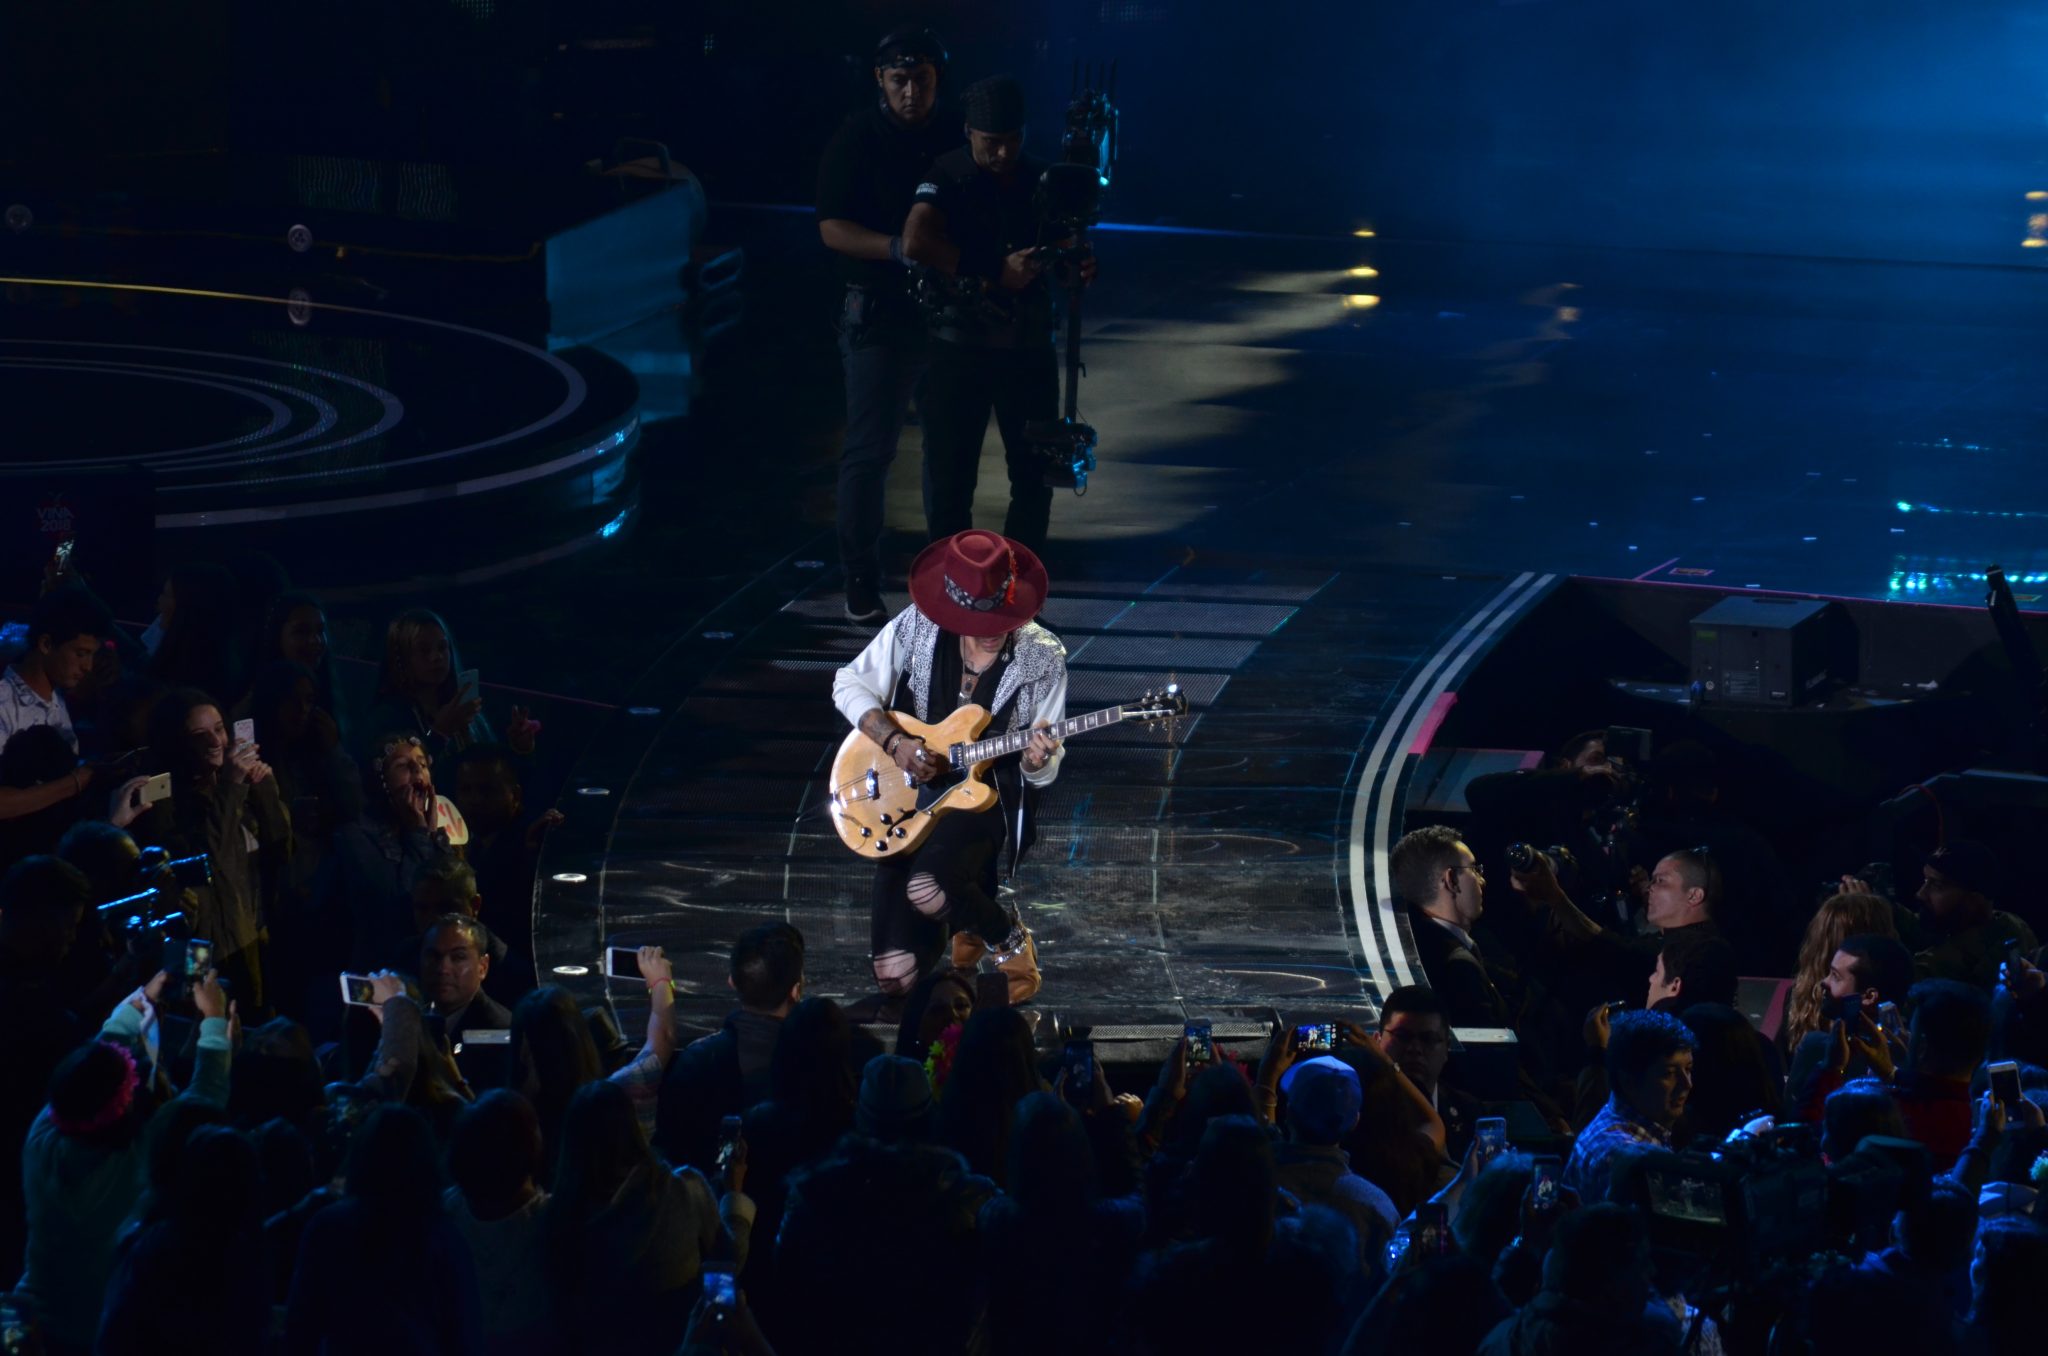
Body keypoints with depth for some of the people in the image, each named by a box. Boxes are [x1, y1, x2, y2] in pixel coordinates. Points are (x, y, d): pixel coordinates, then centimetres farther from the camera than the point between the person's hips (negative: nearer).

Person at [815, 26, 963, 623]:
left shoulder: (952, 139, 6)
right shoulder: (857, 140, -7)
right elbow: (833, 229, -12)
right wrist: (898, 250, -26)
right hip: (879, 314, -5)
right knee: (869, 449, -6)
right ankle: (860, 580, -2)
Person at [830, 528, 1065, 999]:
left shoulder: (1042, 658, -11)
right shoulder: (918, 626, -9)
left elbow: (1042, 775, -6)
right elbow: (849, 686, -2)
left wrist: (1038, 763, -30)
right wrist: (895, 742, -18)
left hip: (987, 793, -2)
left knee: (928, 889, -34)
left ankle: (1007, 934, -2)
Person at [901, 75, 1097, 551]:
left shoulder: (1042, 181, 6)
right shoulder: (949, 177, -10)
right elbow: (916, 242, -27)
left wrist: (1082, 271, -13)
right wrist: (995, 275, -26)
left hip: (1030, 348, 5)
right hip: (961, 347, -4)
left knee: (1035, 476, 7)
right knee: (950, 478, -2)